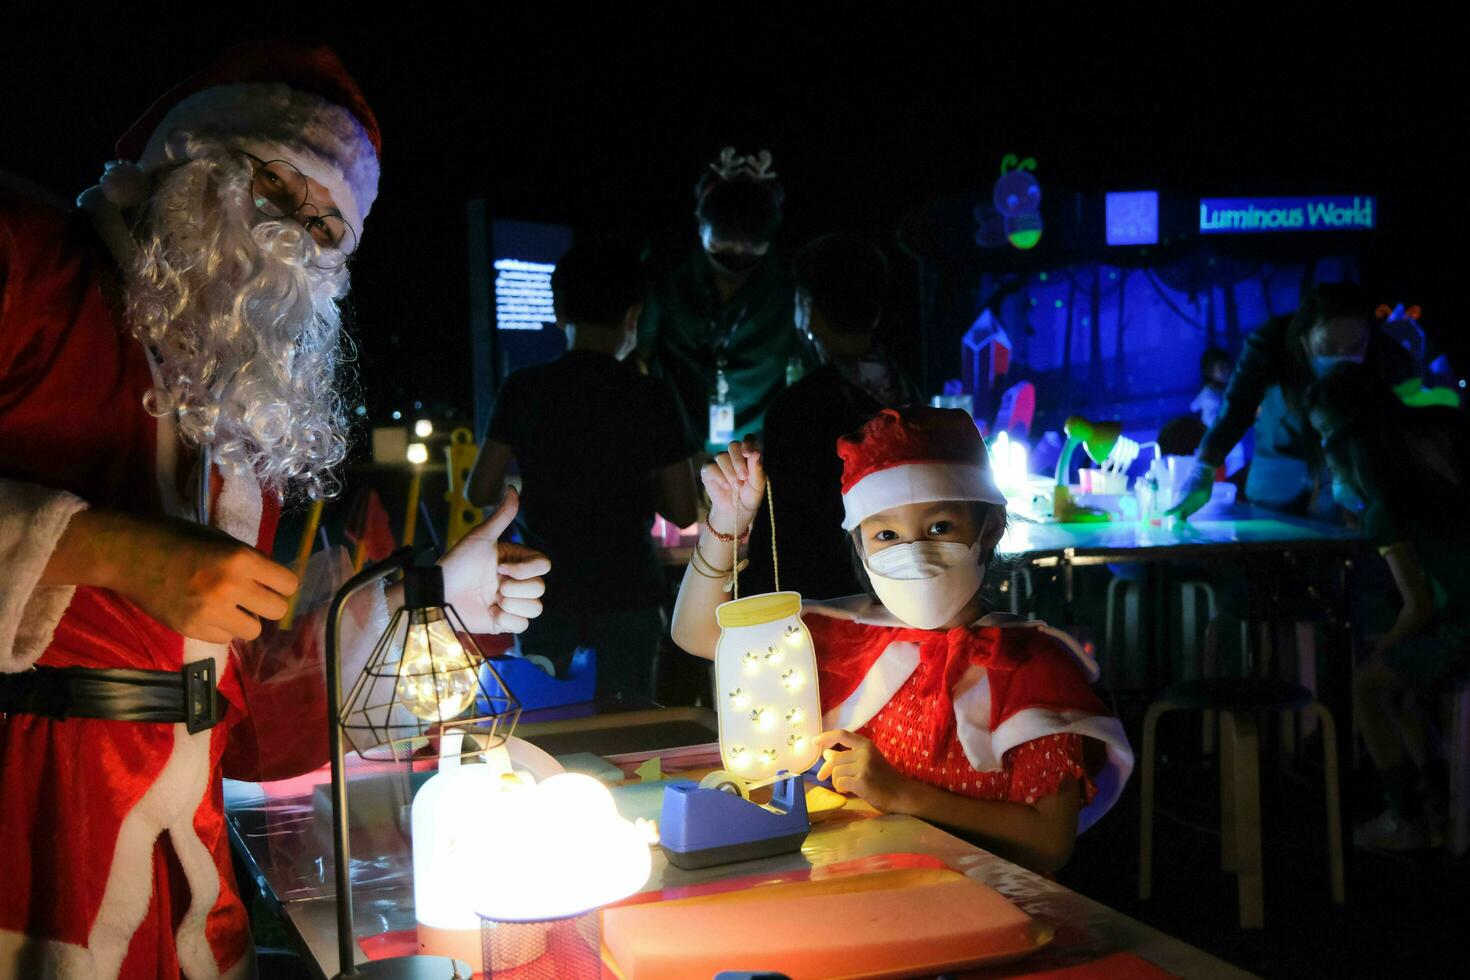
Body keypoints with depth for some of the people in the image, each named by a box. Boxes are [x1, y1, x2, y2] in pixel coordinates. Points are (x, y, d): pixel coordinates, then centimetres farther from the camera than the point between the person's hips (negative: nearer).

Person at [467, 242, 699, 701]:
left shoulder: (524, 388, -5)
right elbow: (684, 512, -6)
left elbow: (479, 492, -3)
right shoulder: (651, 397, -7)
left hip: (545, 590, 1)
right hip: (628, 593, -1)